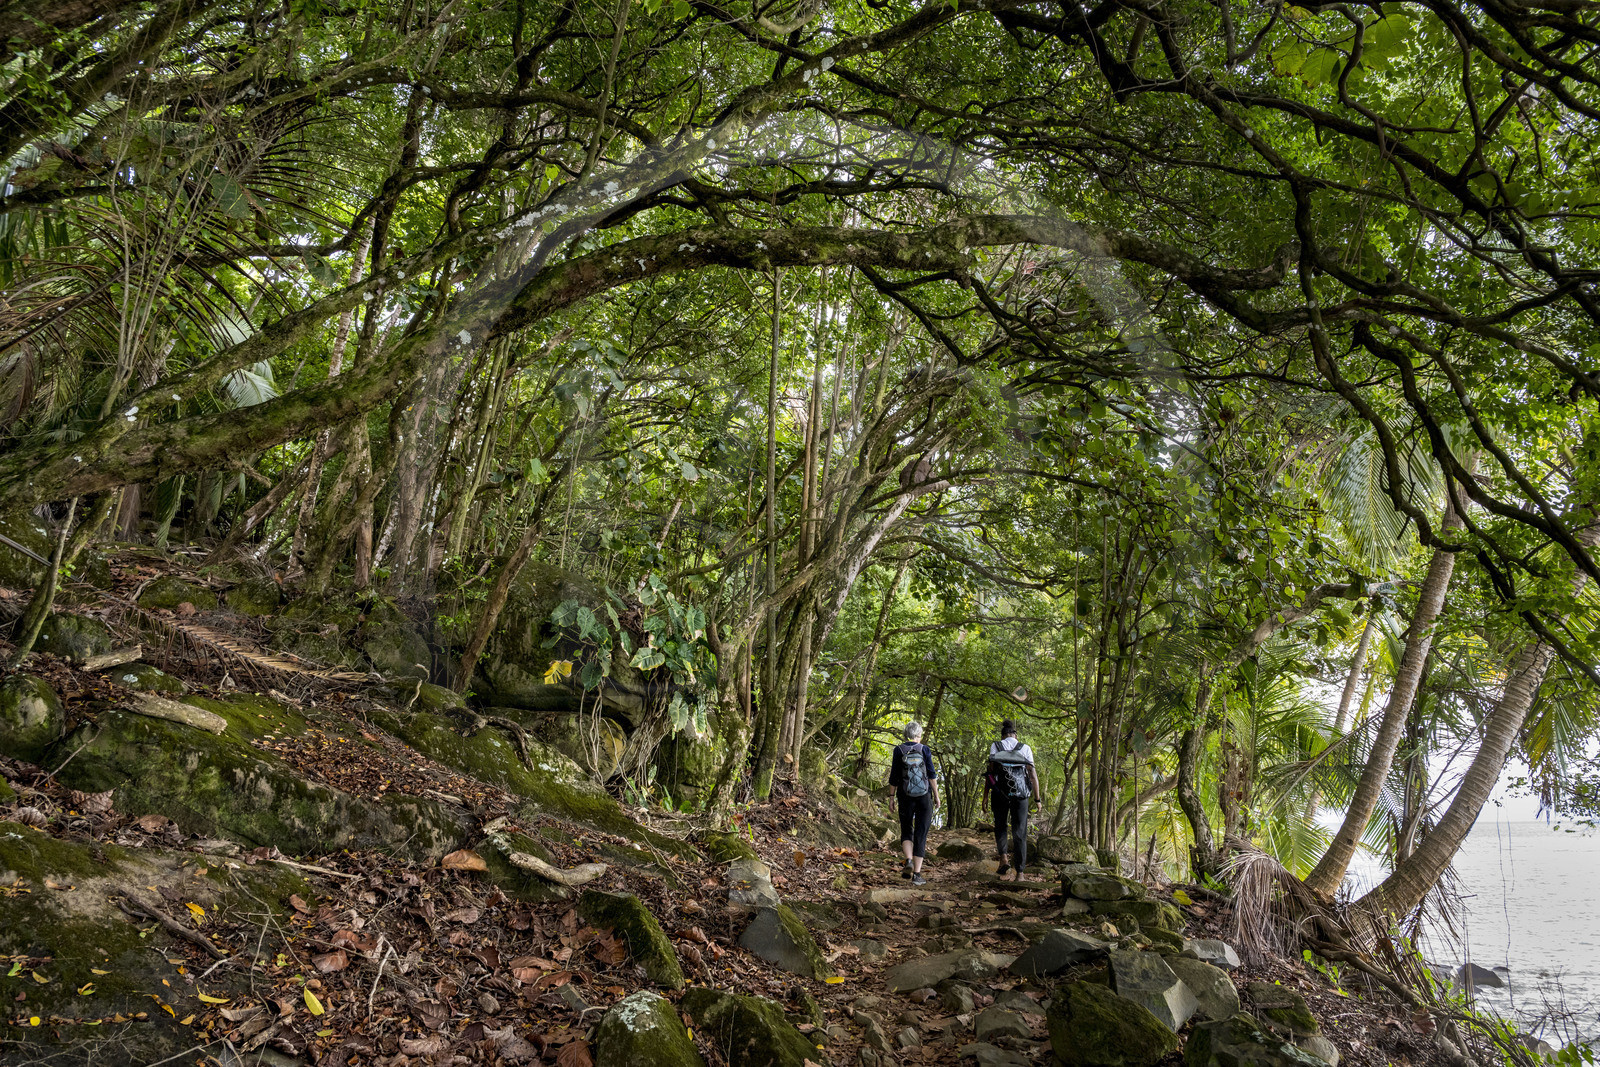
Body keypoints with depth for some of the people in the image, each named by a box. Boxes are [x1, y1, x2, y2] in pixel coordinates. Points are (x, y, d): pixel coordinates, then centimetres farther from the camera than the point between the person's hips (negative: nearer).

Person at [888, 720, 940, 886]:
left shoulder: (899, 750, -2)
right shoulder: (925, 750, -3)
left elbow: (894, 777, 0)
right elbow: (932, 774, -6)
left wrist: (892, 797, 8)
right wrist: (936, 796, 1)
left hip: (905, 797, 1)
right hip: (924, 797, -1)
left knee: (906, 830, 16)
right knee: (921, 834, 4)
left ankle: (909, 860, -9)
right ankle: (917, 874, 0)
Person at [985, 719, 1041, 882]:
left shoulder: (995, 746, 6)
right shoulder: (1025, 748, 8)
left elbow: (990, 771, -1)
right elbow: (1032, 773, 1)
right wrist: (1037, 798, 3)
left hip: (1000, 792, 0)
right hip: (1020, 793, 0)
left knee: (1000, 826, 20)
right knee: (1019, 832, 4)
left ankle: (1003, 857, -2)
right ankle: (1019, 872, -1)